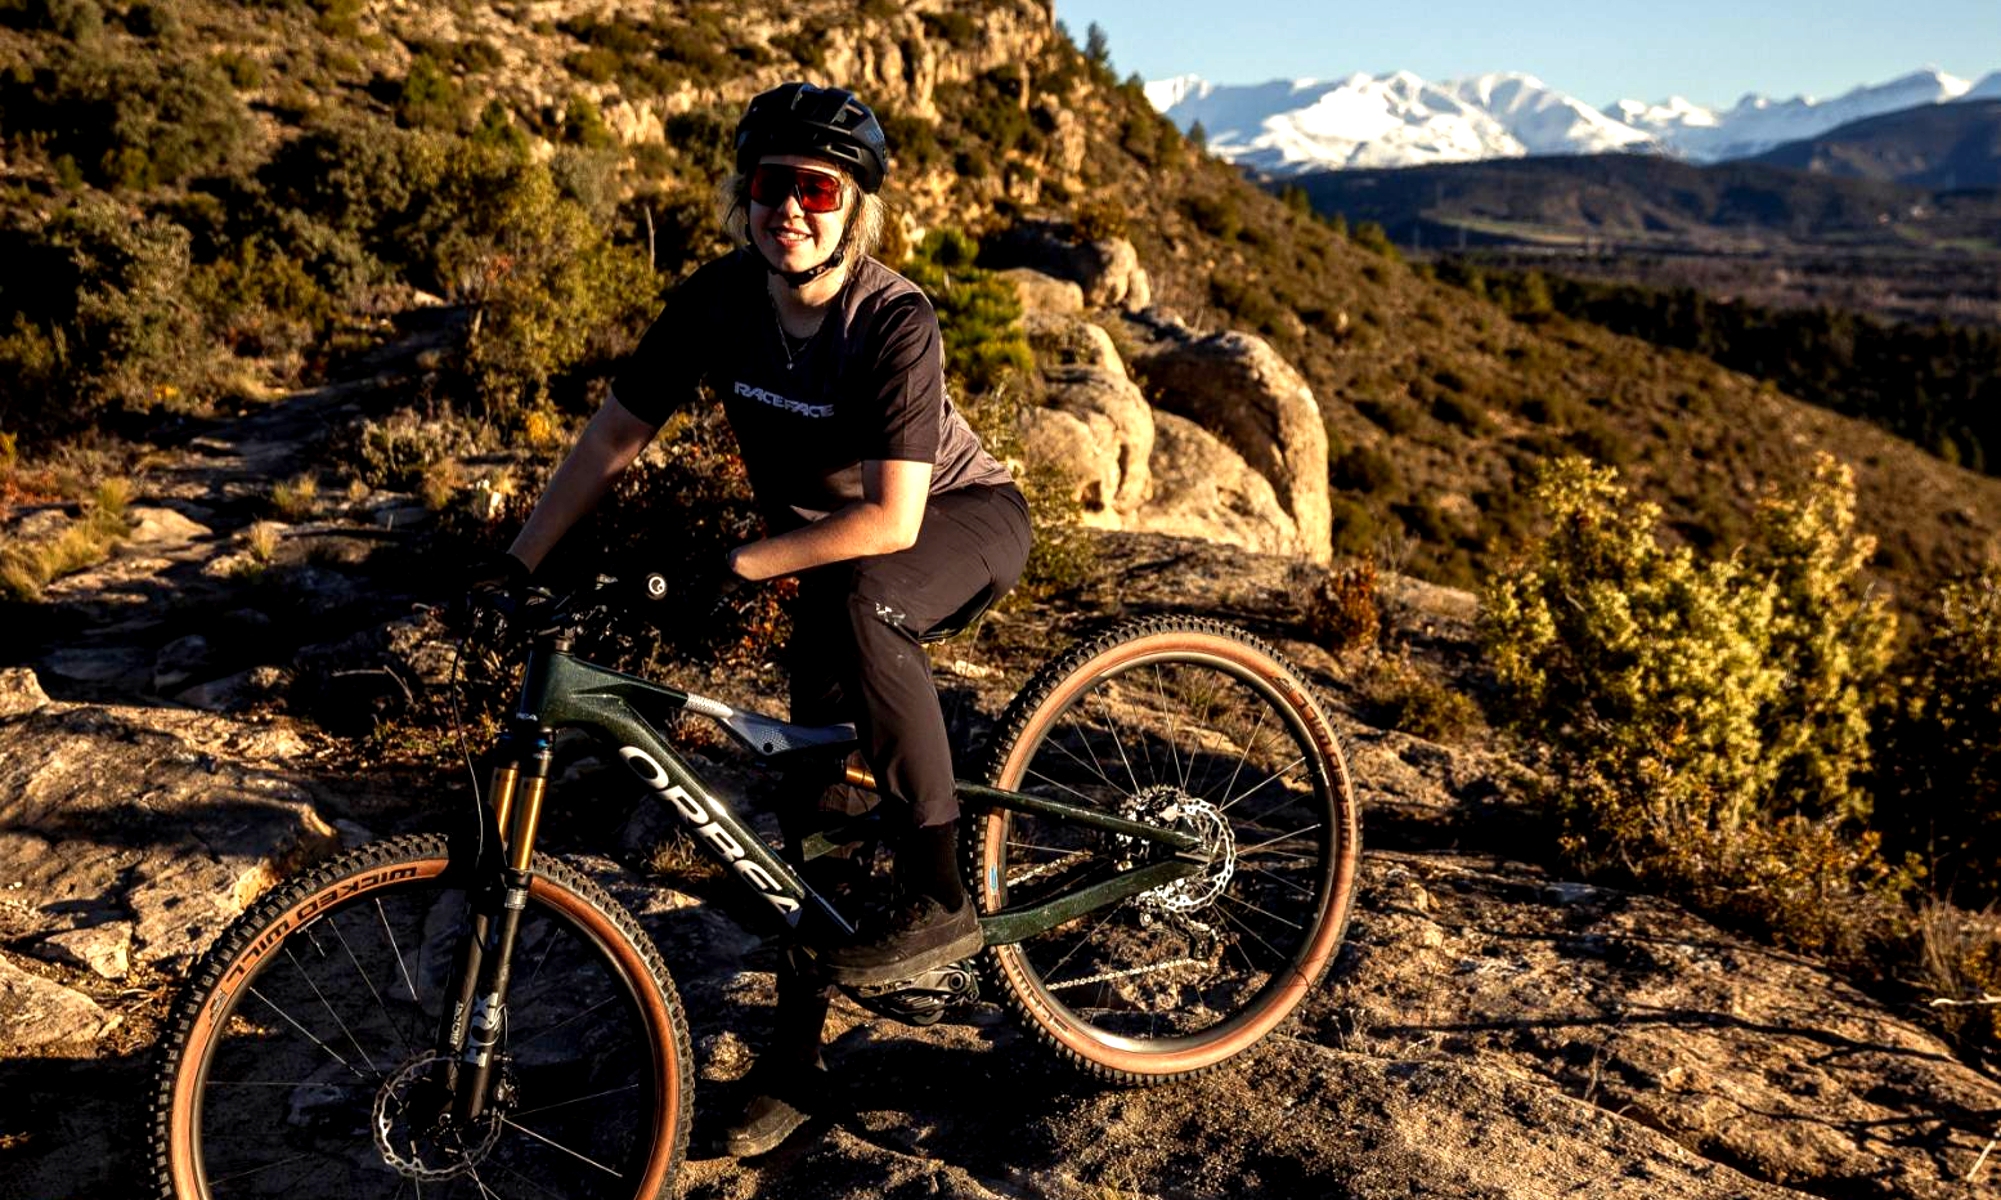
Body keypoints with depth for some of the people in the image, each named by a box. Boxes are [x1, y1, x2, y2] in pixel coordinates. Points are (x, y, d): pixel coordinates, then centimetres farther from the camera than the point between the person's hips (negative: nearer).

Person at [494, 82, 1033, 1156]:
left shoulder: (892, 321, -29)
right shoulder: (716, 301, -14)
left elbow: (890, 519, -35)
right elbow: (613, 437, -6)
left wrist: (739, 564, -32)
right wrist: (513, 569, -8)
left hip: (959, 520, -5)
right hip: (829, 561, 5)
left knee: (855, 599, -39)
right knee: (810, 789, 4)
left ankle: (937, 892, -25)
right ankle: (793, 1055, 20)